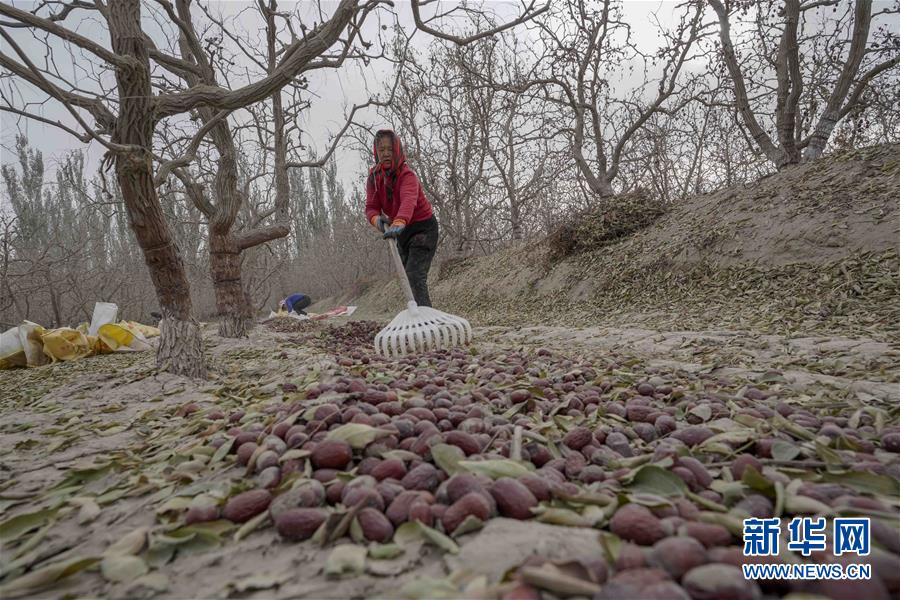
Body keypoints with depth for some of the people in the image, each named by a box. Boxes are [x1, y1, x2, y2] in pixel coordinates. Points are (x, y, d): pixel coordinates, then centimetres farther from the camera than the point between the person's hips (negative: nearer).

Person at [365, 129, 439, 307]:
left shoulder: (407, 175, -22)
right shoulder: (374, 177, -2)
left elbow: (409, 201, -42)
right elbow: (371, 207, -9)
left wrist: (399, 223, -61)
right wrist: (376, 219, -34)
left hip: (423, 227, -7)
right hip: (402, 231, 7)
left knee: (415, 276, -23)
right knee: (408, 278, 13)